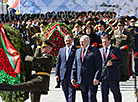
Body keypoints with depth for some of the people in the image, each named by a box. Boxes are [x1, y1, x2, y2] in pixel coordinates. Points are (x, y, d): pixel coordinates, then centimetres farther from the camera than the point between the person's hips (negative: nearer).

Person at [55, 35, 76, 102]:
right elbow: (58, 63, 14)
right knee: (66, 93, 11)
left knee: (71, 92, -8)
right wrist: (57, 74, 7)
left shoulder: (76, 50, -1)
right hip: (63, 76, 4)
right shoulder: (61, 50, 13)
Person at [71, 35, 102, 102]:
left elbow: (99, 66, -8)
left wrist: (96, 78, -15)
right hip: (81, 81, 6)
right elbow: (75, 66, 17)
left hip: (92, 81, -6)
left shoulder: (95, 51, -3)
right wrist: (73, 77, 9)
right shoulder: (78, 51, 15)